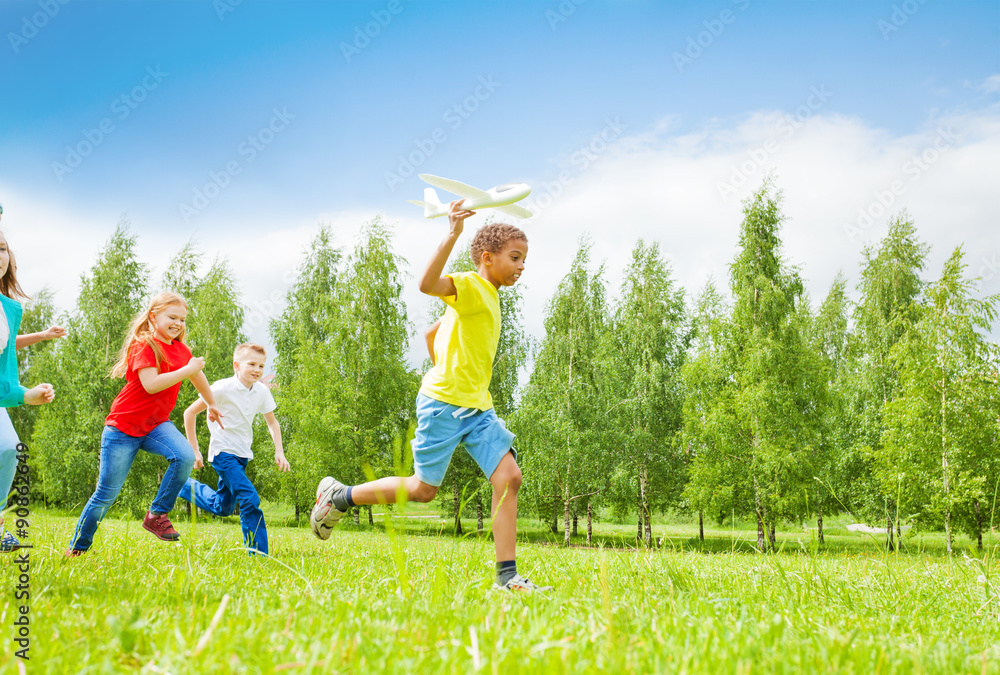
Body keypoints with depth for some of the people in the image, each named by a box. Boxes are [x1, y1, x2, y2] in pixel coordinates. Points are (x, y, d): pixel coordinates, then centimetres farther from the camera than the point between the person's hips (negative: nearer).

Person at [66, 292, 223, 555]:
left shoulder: (181, 350, 6)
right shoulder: (144, 346, -15)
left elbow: (196, 375, 26)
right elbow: (151, 385, -29)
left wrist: (212, 405, 36)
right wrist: (187, 370, -28)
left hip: (156, 424, 6)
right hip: (123, 427, -5)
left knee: (185, 457, -26)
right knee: (106, 494, 1)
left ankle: (156, 514, -9)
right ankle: (77, 547, 21)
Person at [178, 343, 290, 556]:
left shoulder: (262, 392, -1)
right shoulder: (223, 388, -17)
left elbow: (272, 422, 14)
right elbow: (190, 413, -10)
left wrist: (279, 451, 0)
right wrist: (194, 451, -11)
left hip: (243, 455, 7)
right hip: (223, 453, -7)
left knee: (222, 508, 20)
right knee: (250, 500, -21)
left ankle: (185, 485, 41)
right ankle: (257, 553, -13)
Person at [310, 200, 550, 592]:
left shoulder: (490, 297, 18)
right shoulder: (468, 285, -9)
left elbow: (433, 333, 26)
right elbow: (427, 284, -33)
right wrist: (452, 236, -38)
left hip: (477, 406, 8)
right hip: (443, 401, -8)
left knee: (508, 476, -6)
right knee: (423, 489, 1)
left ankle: (506, 575, -5)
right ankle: (337, 496, 21)